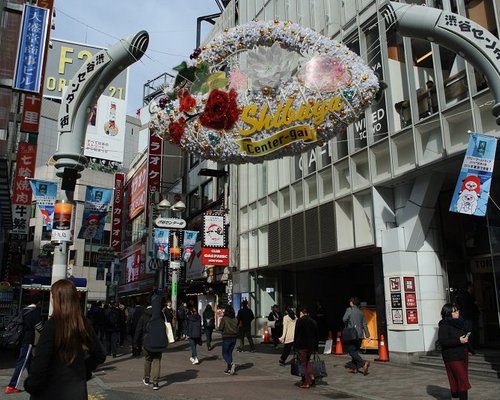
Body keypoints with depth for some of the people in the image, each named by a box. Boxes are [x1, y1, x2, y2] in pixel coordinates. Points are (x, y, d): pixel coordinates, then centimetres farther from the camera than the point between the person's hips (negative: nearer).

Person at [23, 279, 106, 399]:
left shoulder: (52, 324, -16)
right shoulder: (85, 324, -1)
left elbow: (41, 360, -19)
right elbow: (99, 355, 6)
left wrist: (31, 385, -5)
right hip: (77, 390, 4)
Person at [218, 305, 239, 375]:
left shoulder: (224, 318, -12)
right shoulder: (235, 319, 0)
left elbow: (220, 328, -10)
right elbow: (238, 329, 5)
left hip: (226, 338, -5)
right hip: (234, 338, 5)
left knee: (224, 354, 5)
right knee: (229, 353, 16)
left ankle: (231, 364, -19)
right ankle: (228, 369, 15)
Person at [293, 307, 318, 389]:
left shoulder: (300, 321, -9)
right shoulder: (313, 322, 10)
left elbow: (296, 335, -12)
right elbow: (316, 336, 12)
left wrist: (295, 346, -8)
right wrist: (315, 347, 16)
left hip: (302, 346, -6)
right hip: (311, 345, 6)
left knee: (304, 363, 2)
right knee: (308, 361, 23)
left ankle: (307, 382, 2)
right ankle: (311, 377, 8)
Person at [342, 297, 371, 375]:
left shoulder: (349, 310, -6)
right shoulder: (361, 312, 12)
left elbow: (344, 319, -17)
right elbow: (364, 325, 11)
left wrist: (347, 325, 5)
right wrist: (367, 335, 12)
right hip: (360, 335, 7)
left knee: (351, 351, -4)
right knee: (355, 351, 15)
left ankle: (364, 363, -20)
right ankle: (354, 367, 17)